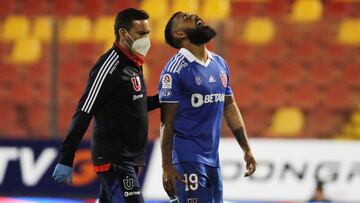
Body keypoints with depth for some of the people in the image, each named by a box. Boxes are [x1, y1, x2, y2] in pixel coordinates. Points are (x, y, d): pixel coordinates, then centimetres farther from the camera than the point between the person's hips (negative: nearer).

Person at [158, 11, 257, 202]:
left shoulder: (220, 64, 12)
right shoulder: (176, 69, -10)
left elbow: (230, 108, 20)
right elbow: (167, 122, -10)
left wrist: (246, 149, 18)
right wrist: (167, 166, -13)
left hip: (212, 158, 7)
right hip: (187, 158, -7)